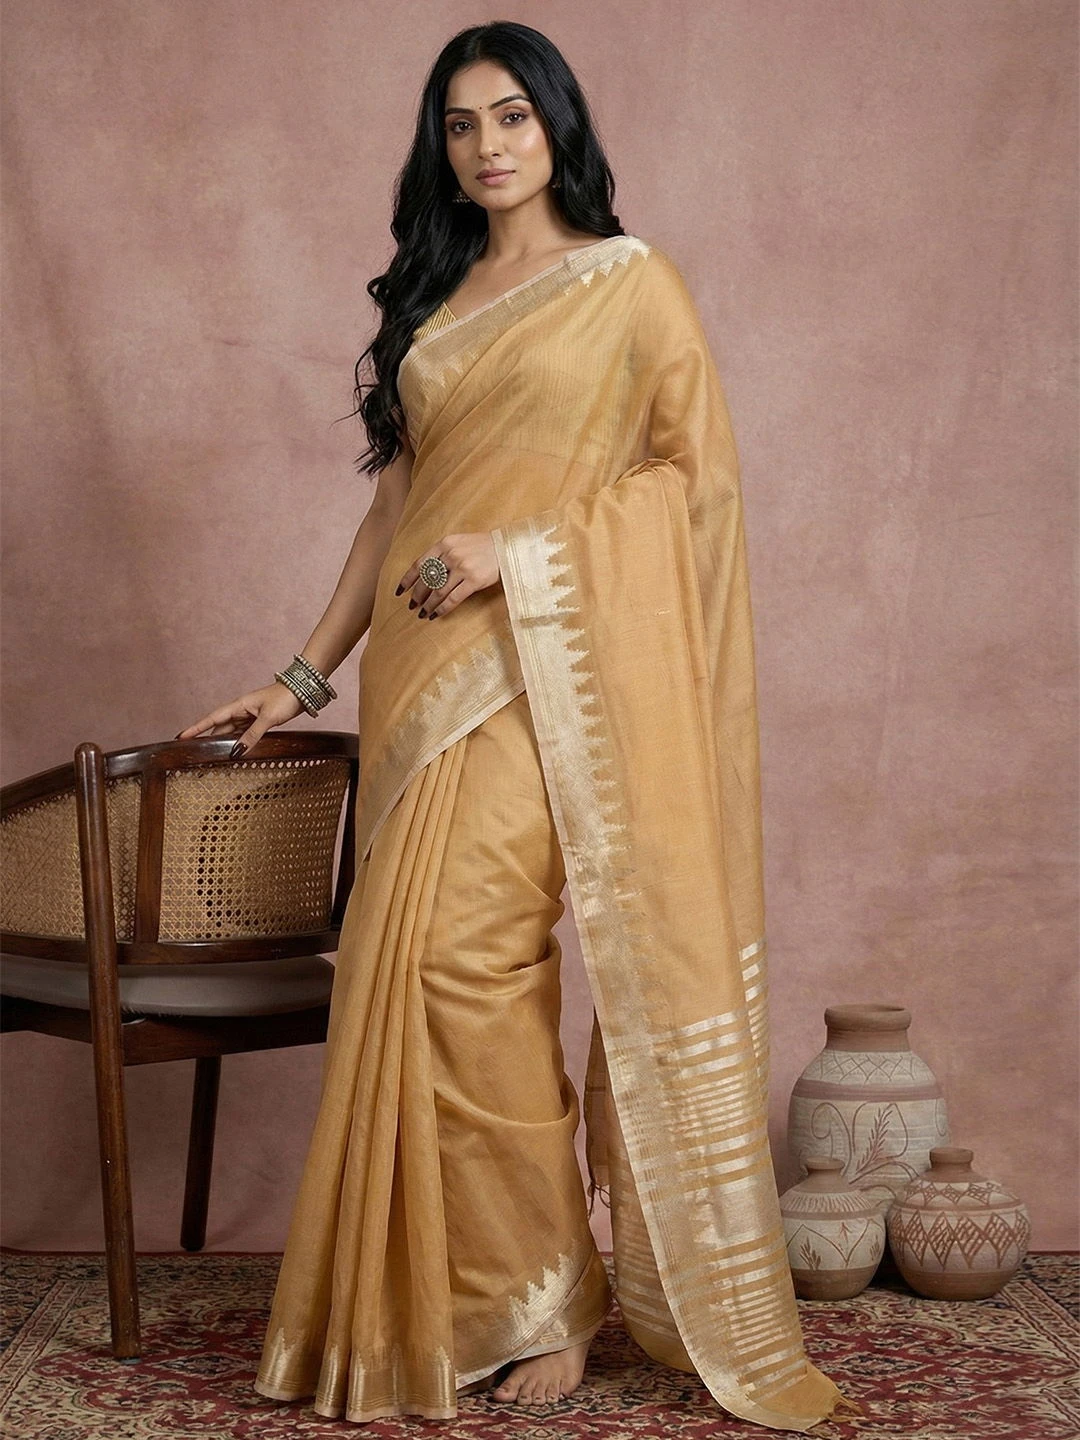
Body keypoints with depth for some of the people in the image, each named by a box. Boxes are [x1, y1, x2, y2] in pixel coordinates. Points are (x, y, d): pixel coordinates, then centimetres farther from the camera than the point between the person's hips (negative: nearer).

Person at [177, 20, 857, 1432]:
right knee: (424, 963, 3)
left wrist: (520, 546, -13)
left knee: (465, 955, -15)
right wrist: (305, 676, 15)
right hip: (425, 666, 6)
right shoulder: (430, 299, 19)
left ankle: (539, 1294, -1)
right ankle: (433, 1299, 13)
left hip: (542, 665, -6)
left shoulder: (632, 282, 3)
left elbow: (697, 472, -4)